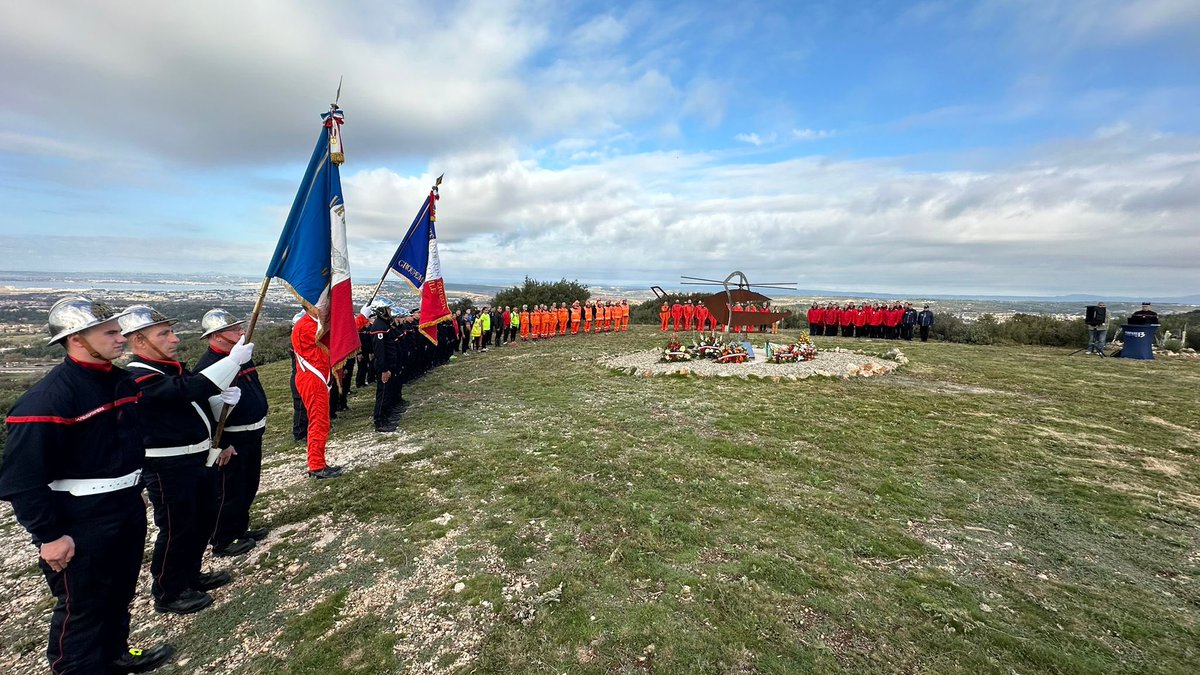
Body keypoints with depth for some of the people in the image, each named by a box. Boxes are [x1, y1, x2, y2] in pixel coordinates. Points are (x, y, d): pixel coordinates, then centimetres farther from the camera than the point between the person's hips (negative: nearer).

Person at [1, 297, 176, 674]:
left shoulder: (122, 381, 3)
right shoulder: (47, 398, -23)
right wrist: (48, 535, -18)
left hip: (129, 509, 8)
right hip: (82, 524, -8)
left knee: (120, 593, 25)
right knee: (81, 608, 11)